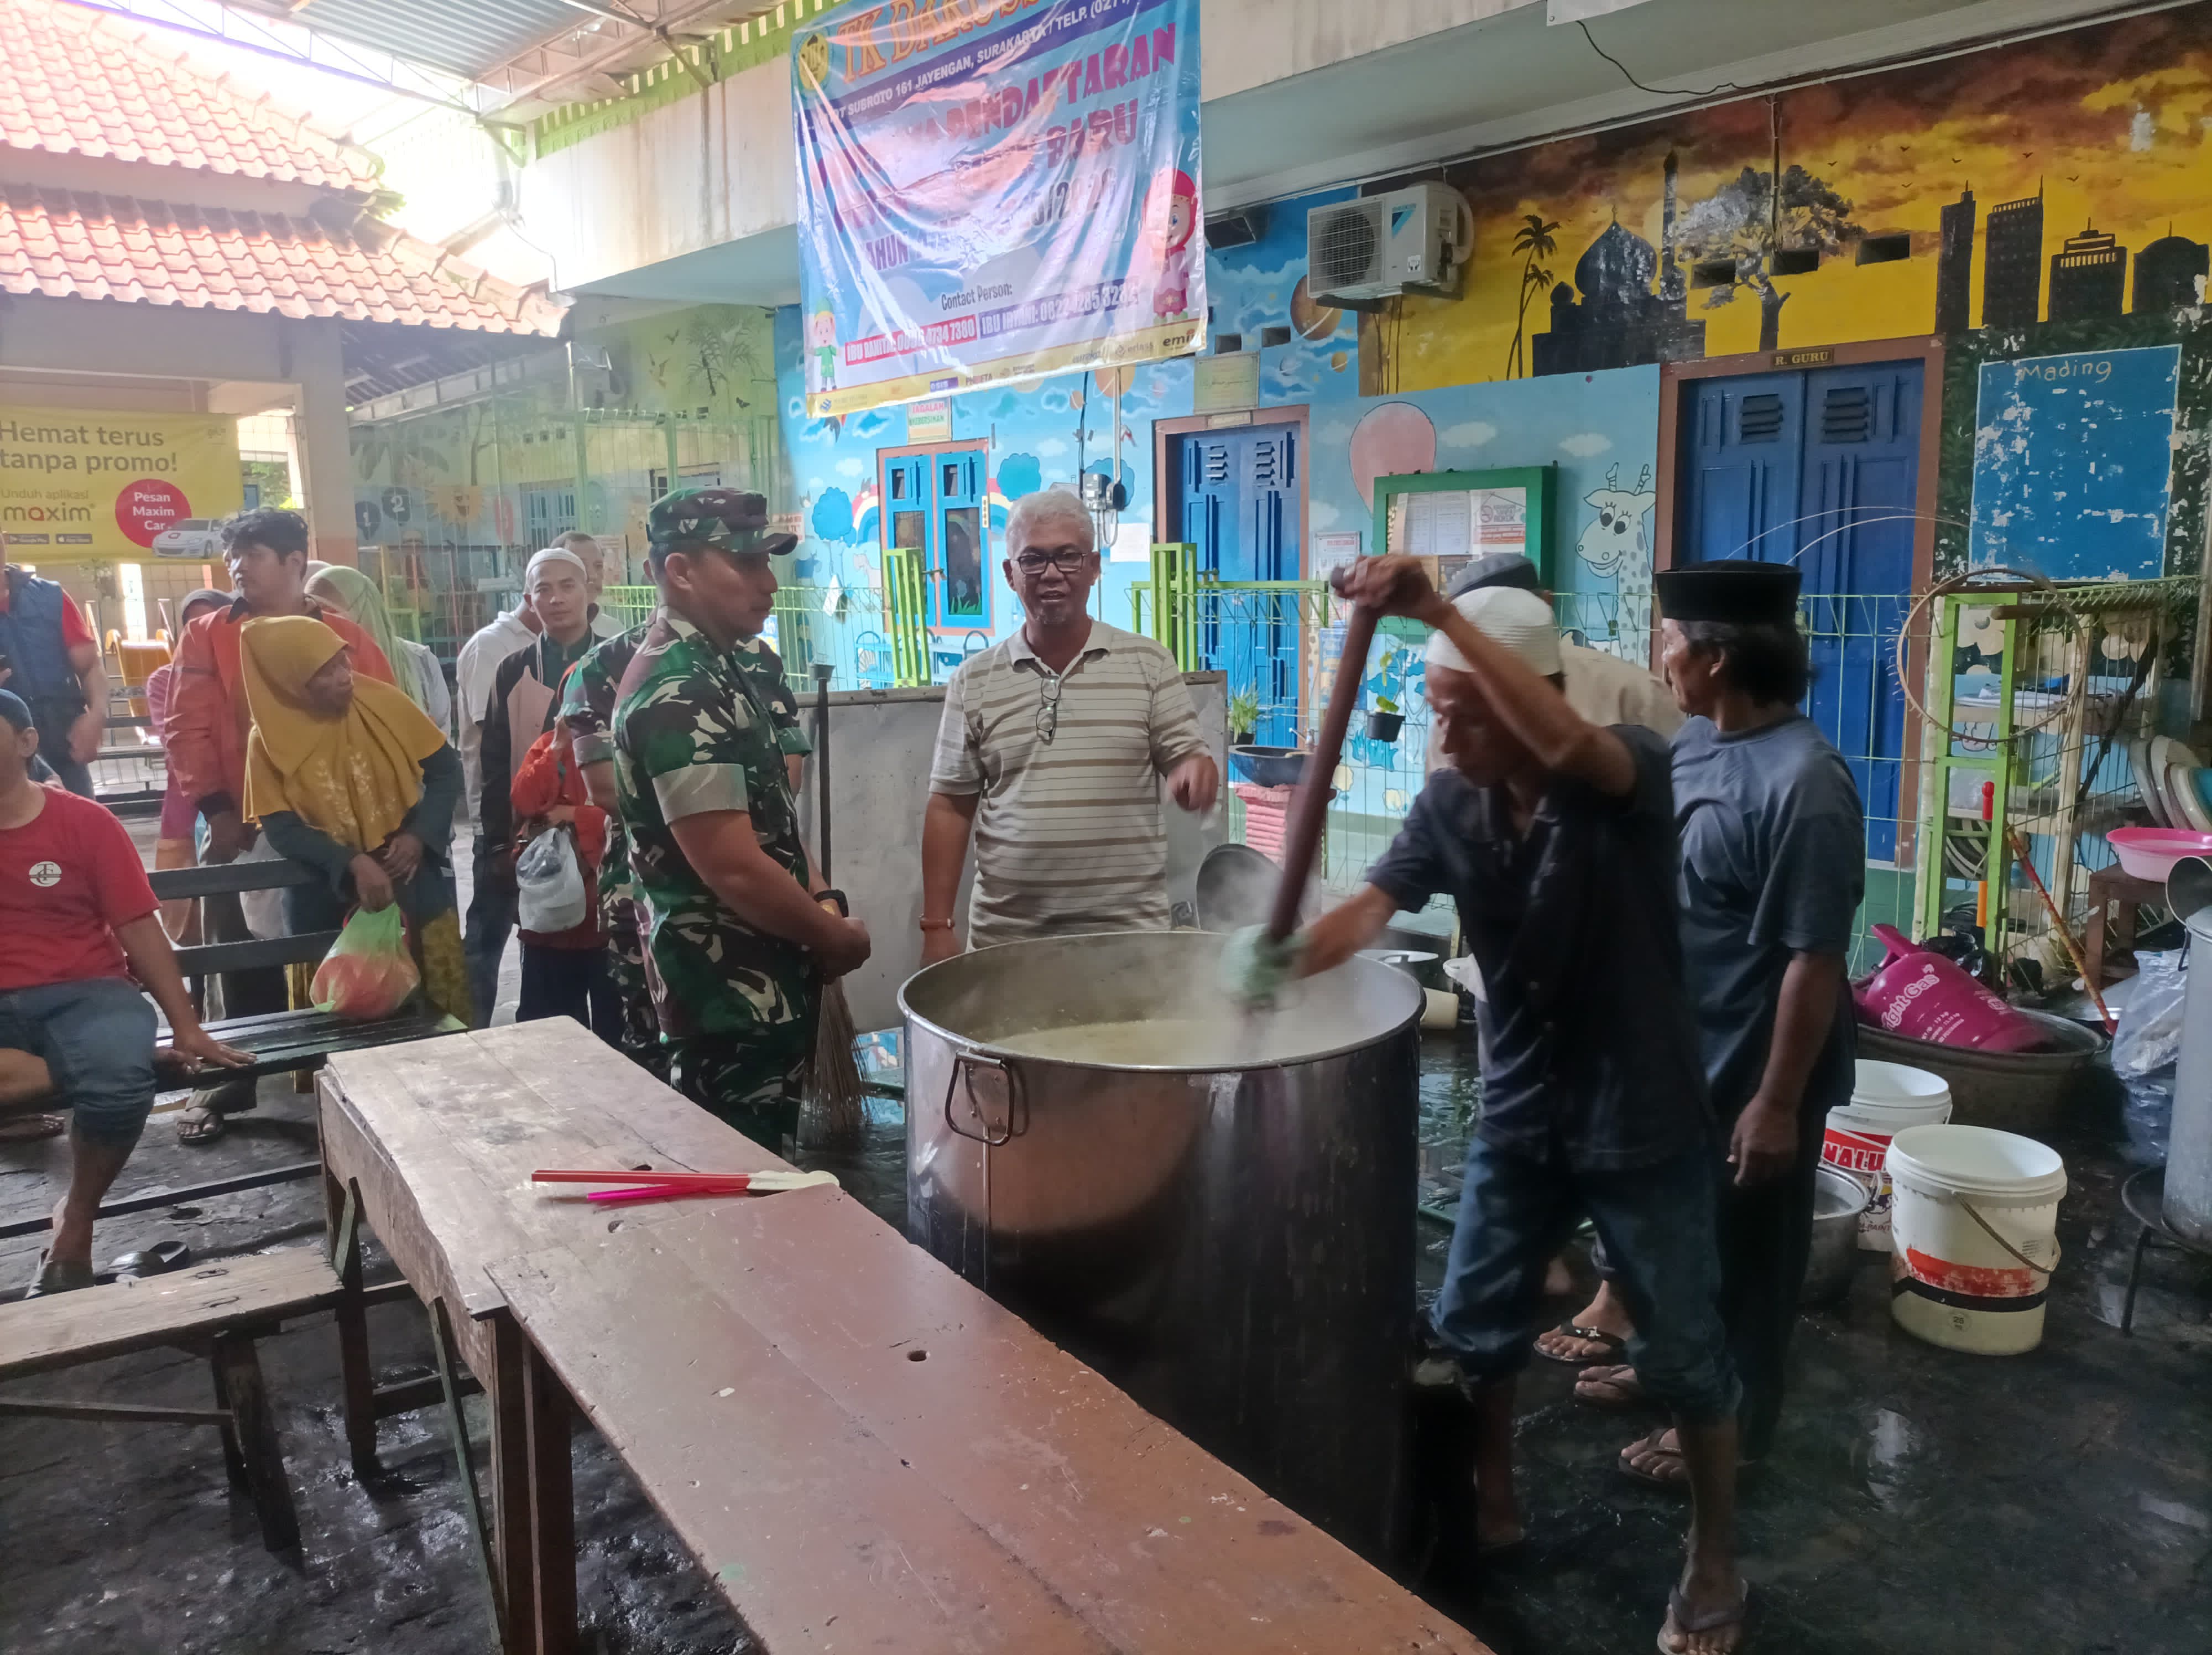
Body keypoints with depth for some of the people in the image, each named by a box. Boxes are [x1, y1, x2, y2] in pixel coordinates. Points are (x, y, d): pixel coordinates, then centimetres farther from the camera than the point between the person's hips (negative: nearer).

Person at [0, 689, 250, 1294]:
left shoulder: (85, 822, 2)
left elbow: (139, 929, 1)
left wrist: (186, 1027, -4)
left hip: (82, 992, 0)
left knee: (120, 1081, -31)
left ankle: (75, 1221, -5)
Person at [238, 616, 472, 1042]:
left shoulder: (385, 704, -8)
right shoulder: (270, 740, -7)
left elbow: (447, 770, -1)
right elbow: (281, 829, -10)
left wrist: (418, 836, -15)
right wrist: (352, 863, -25)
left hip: (408, 878, 0)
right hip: (326, 894, 0)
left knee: (434, 1005, 7)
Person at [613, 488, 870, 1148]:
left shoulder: (712, 671, 11)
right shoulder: (680, 694, -21)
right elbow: (734, 867, -26)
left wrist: (820, 906, 7)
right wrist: (836, 936, -12)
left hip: (754, 980, 10)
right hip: (734, 989, -10)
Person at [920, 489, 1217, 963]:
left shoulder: (1149, 663, 1)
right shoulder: (974, 680, 4)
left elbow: (1187, 757, 2)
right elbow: (950, 806, 5)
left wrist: (1196, 770, -23)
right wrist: (937, 925, 1)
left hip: (1128, 931, -1)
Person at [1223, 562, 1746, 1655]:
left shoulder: (1629, 773, -20)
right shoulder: (1447, 806, -4)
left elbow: (1566, 746, -42)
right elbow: (1373, 904, -15)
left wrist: (1437, 612, -47)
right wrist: (1289, 959, -36)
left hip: (1641, 1118, -5)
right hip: (1517, 1113, 5)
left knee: (1683, 1352, 9)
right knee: (1472, 1327, 14)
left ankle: (1715, 1562, 31)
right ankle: (1493, 1503, 39)